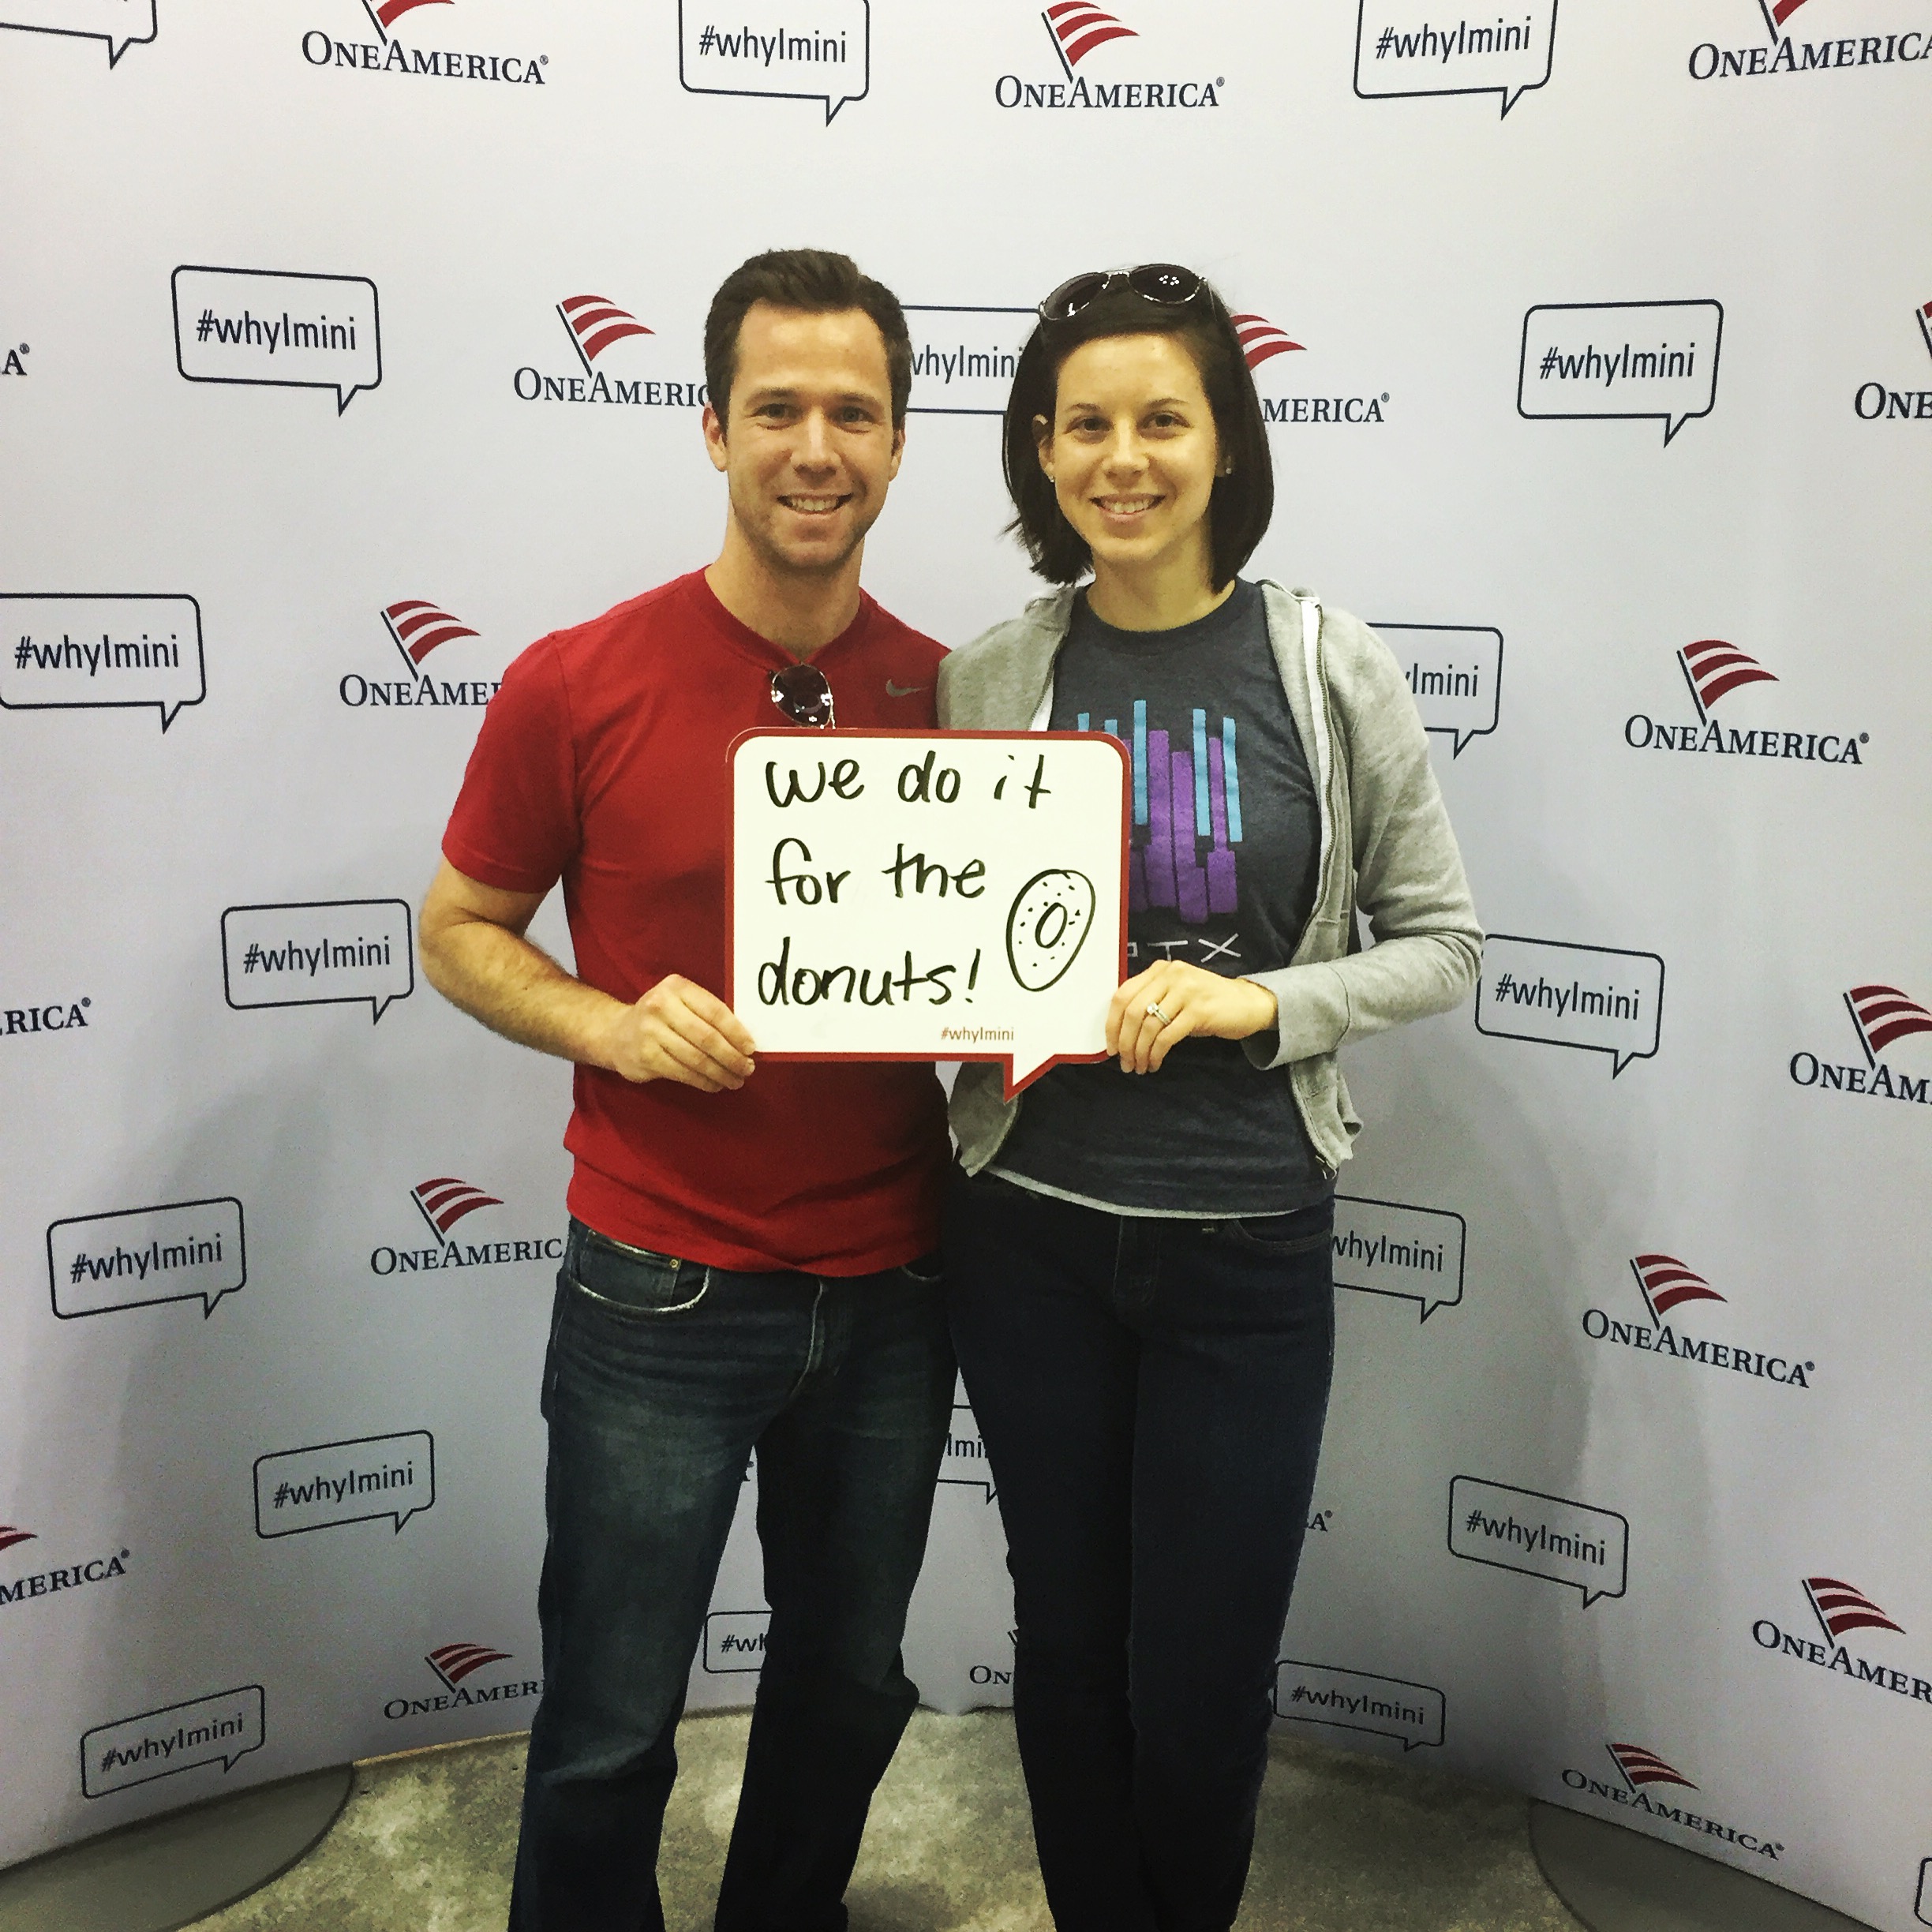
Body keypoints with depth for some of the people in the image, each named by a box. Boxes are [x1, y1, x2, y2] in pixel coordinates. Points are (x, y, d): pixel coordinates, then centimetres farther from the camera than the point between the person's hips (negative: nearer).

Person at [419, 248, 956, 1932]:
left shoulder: (948, 696, 0)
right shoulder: (578, 685, -9)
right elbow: (461, 932, 1)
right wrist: (609, 1024, -17)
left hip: (892, 1290, 4)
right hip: (662, 1294, -3)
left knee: (850, 1690, 21)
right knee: (611, 1730, 10)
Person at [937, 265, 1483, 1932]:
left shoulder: (1332, 672, -5)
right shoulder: (986, 681, -1)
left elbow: (1441, 943, 0)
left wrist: (1260, 999, -16)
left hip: (1248, 1246, -1)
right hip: (1029, 1231, 2)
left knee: (1204, 1680, 8)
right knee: (1069, 1642, 16)